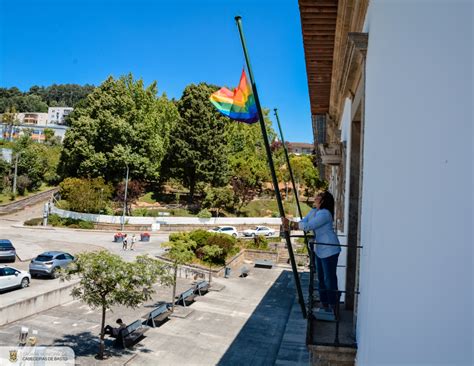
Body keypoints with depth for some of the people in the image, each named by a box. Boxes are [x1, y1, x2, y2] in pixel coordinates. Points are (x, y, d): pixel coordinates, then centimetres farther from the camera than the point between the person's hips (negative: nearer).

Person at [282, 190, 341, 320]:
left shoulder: (324, 213, -22)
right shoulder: (313, 211, 9)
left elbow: (307, 226, -28)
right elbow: (302, 222, 0)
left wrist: (290, 224, -26)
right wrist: (289, 226, -18)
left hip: (329, 250, -10)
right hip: (319, 250, 10)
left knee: (329, 279, -3)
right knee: (321, 278, 15)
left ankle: (332, 308, 9)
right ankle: (325, 306, 26)